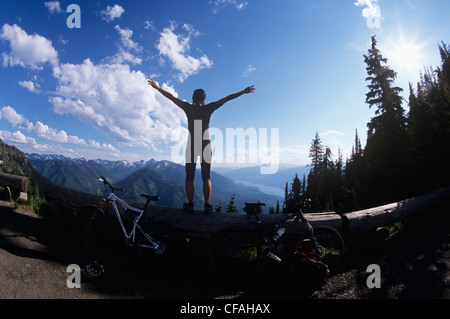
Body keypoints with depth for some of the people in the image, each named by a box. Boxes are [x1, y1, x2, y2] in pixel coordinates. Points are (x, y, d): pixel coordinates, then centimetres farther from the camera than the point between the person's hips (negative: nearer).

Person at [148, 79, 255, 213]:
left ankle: (190, 205, 7)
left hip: (192, 145, 0)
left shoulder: (188, 108, 0)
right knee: (206, 178, 6)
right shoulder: (208, 108, -1)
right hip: (206, 145, 1)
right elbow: (226, 99, 2)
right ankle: (207, 206, 3)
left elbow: (171, 97, 6)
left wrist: (157, 87, 17)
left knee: (189, 177, 7)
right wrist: (243, 92, 8)